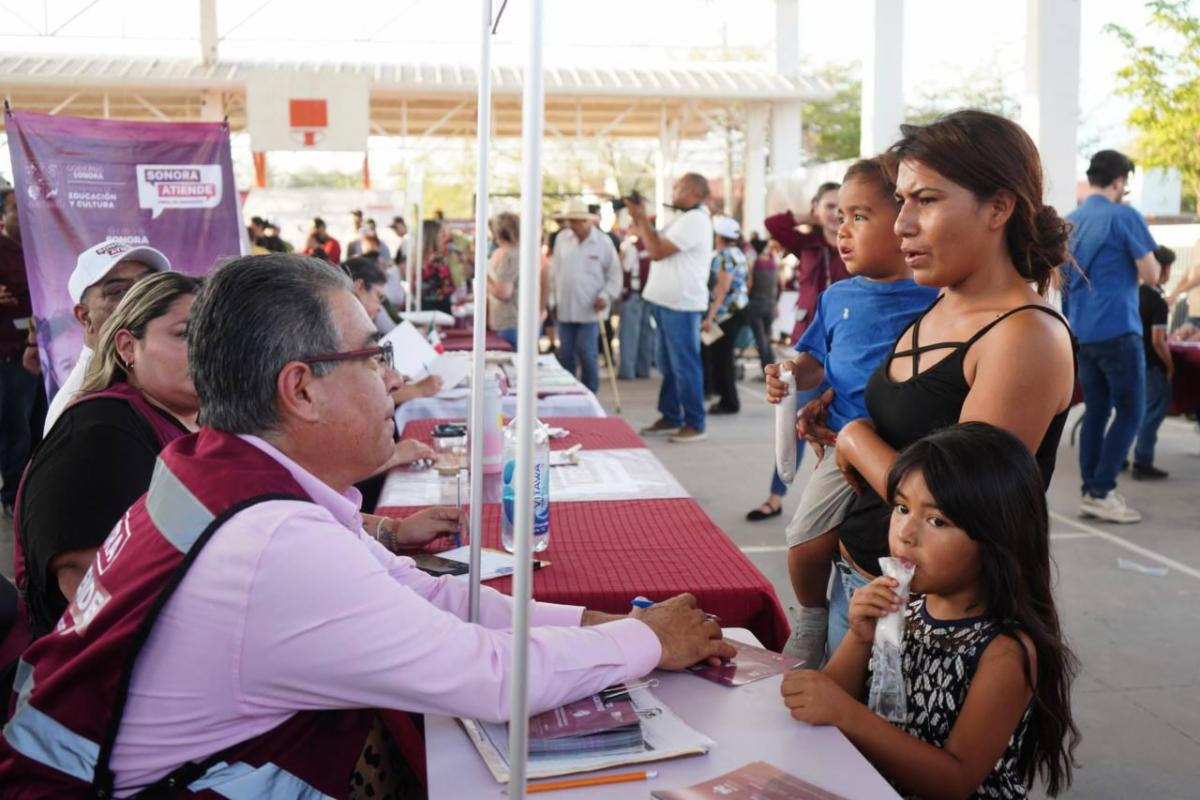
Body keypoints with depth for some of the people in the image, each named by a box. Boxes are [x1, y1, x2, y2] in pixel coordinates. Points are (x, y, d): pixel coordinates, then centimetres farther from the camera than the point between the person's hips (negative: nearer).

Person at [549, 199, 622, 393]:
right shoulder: (561, 239, 5)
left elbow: (614, 274, 1)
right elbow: (554, 271, 12)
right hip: (564, 308, 3)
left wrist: (606, 296, -12)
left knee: (586, 355, -5)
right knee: (565, 355, 8)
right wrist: (553, 299, 10)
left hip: (590, 309, -3)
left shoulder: (603, 241, -4)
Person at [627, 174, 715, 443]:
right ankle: (670, 418, 22)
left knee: (684, 365, -5)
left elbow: (658, 251, -20)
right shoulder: (685, 218, 18)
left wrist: (642, 219, -11)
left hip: (681, 304, -10)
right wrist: (642, 227, 6)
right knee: (668, 364, 14)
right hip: (669, 302, 10)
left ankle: (695, 424, 1)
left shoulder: (694, 220, -16)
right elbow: (659, 246, 18)